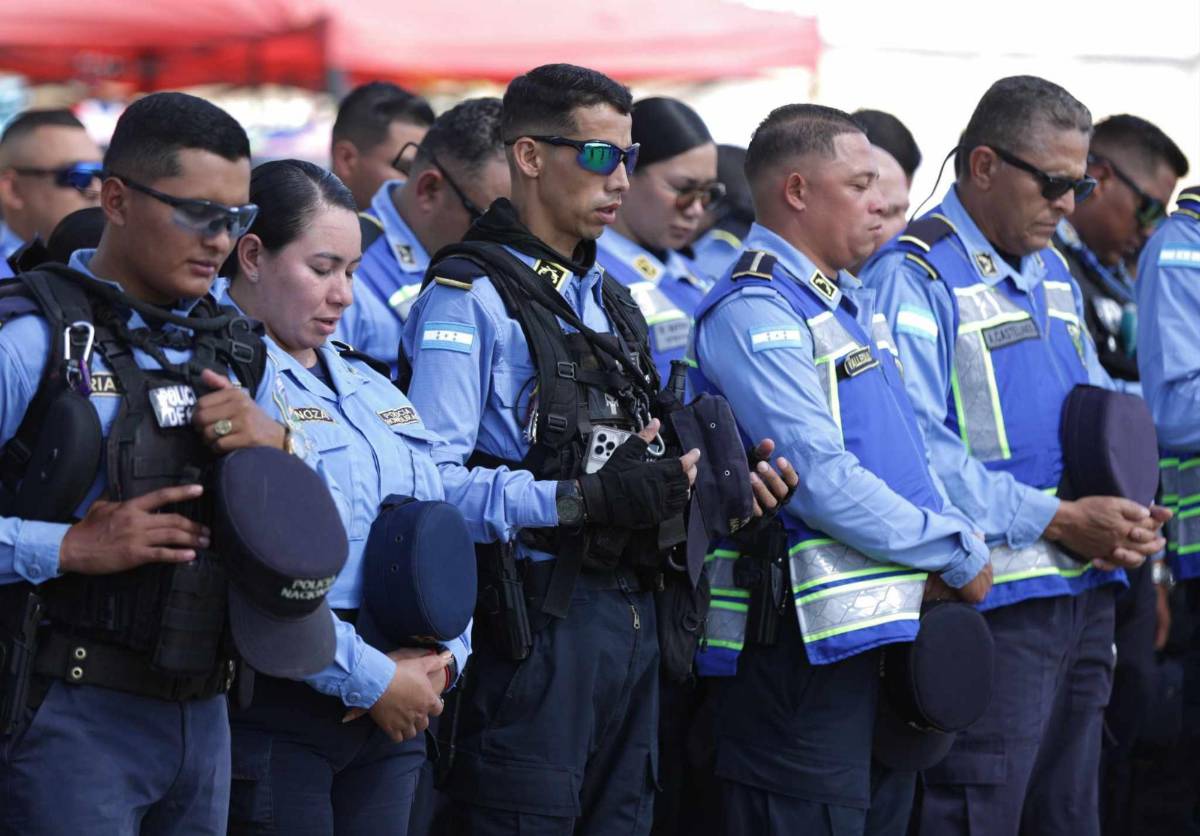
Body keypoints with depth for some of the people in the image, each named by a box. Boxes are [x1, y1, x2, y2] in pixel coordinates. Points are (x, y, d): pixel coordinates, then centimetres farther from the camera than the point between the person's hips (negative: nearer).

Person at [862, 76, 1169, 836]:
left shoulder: (1053, 275, 17)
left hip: (1085, 594, 8)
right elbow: (917, 450, -19)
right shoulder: (913, 277, -10)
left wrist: (1126, 516, 1)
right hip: (995, 601, -8)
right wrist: (1059, 521, -19)